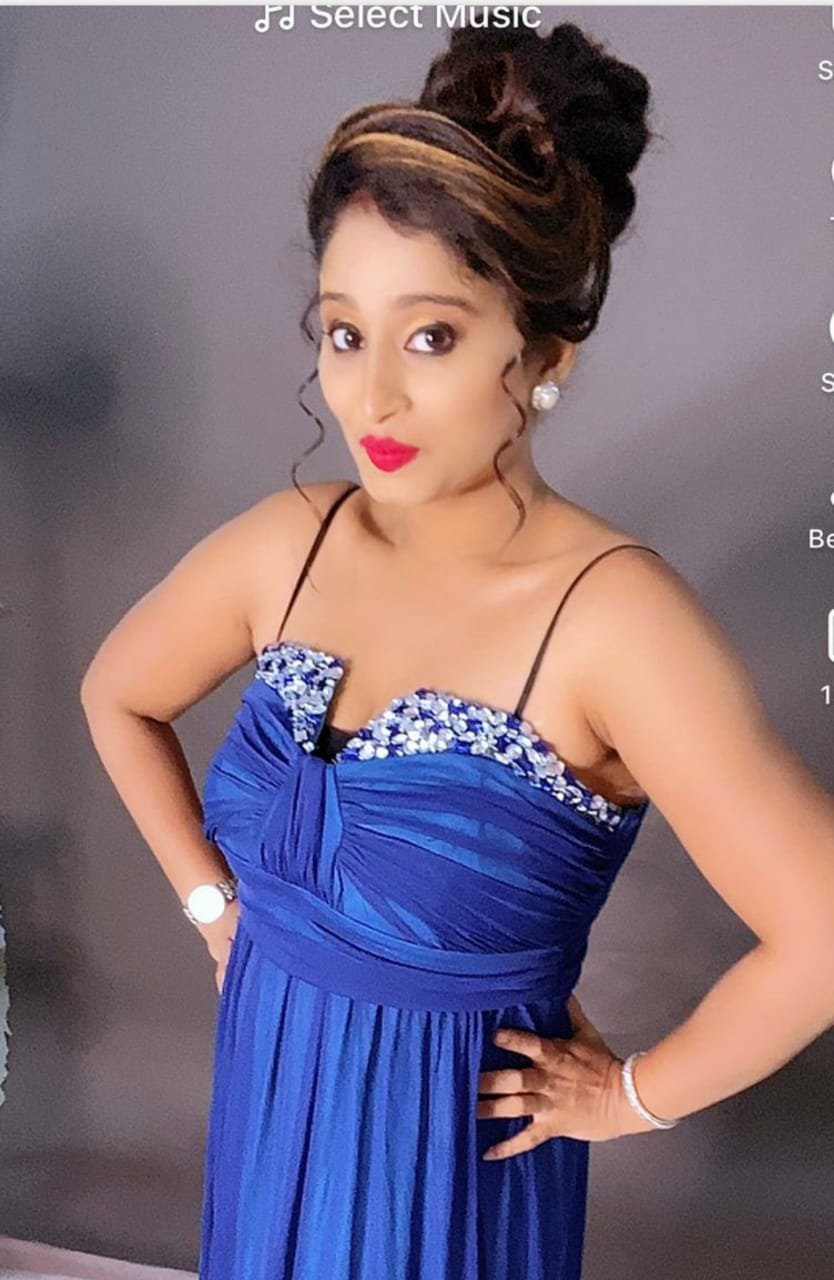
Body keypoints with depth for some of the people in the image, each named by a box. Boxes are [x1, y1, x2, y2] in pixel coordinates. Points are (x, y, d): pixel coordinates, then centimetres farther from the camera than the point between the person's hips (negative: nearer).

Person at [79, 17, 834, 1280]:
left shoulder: (613, 611, -26)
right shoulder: (289, 542, -8)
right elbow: (120, 695, 9)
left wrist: (634, 1094, -18)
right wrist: (214, 906, 6)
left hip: (451, 1152, -5)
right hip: (263, 1106, 5)